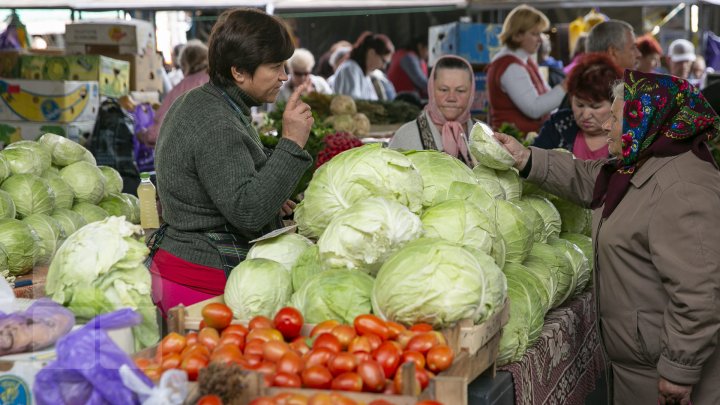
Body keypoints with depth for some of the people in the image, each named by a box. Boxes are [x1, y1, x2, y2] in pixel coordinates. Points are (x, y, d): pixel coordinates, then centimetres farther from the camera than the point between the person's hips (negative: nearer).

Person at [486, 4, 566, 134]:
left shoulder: (525, 60, 16)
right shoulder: (510, 66, -15)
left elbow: (545, 96, 18)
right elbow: (534, 109, -21)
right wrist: (565, 86, -17)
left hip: (530, 135, 9)